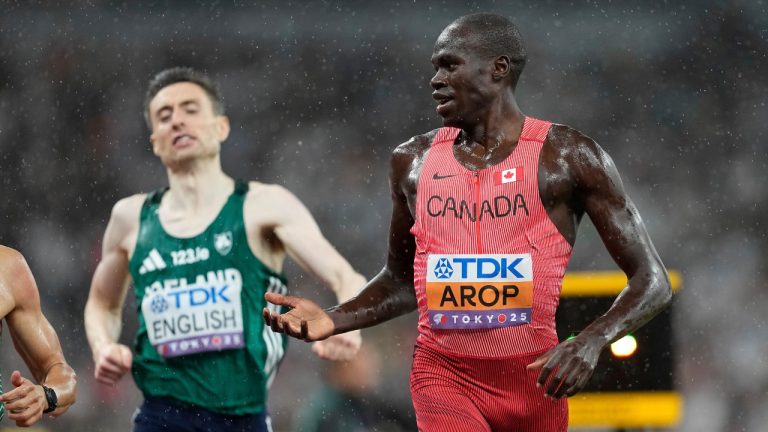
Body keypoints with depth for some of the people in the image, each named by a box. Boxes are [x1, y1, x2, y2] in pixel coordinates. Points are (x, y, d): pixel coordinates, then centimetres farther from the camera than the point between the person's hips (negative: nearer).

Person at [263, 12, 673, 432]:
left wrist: (591, 341, -21)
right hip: (444, 373, 1)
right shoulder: (414, 161, 8)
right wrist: (333, 320, 5)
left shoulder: (567, 156, -4)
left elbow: (652, 280, -4)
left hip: (532, 377, -1)